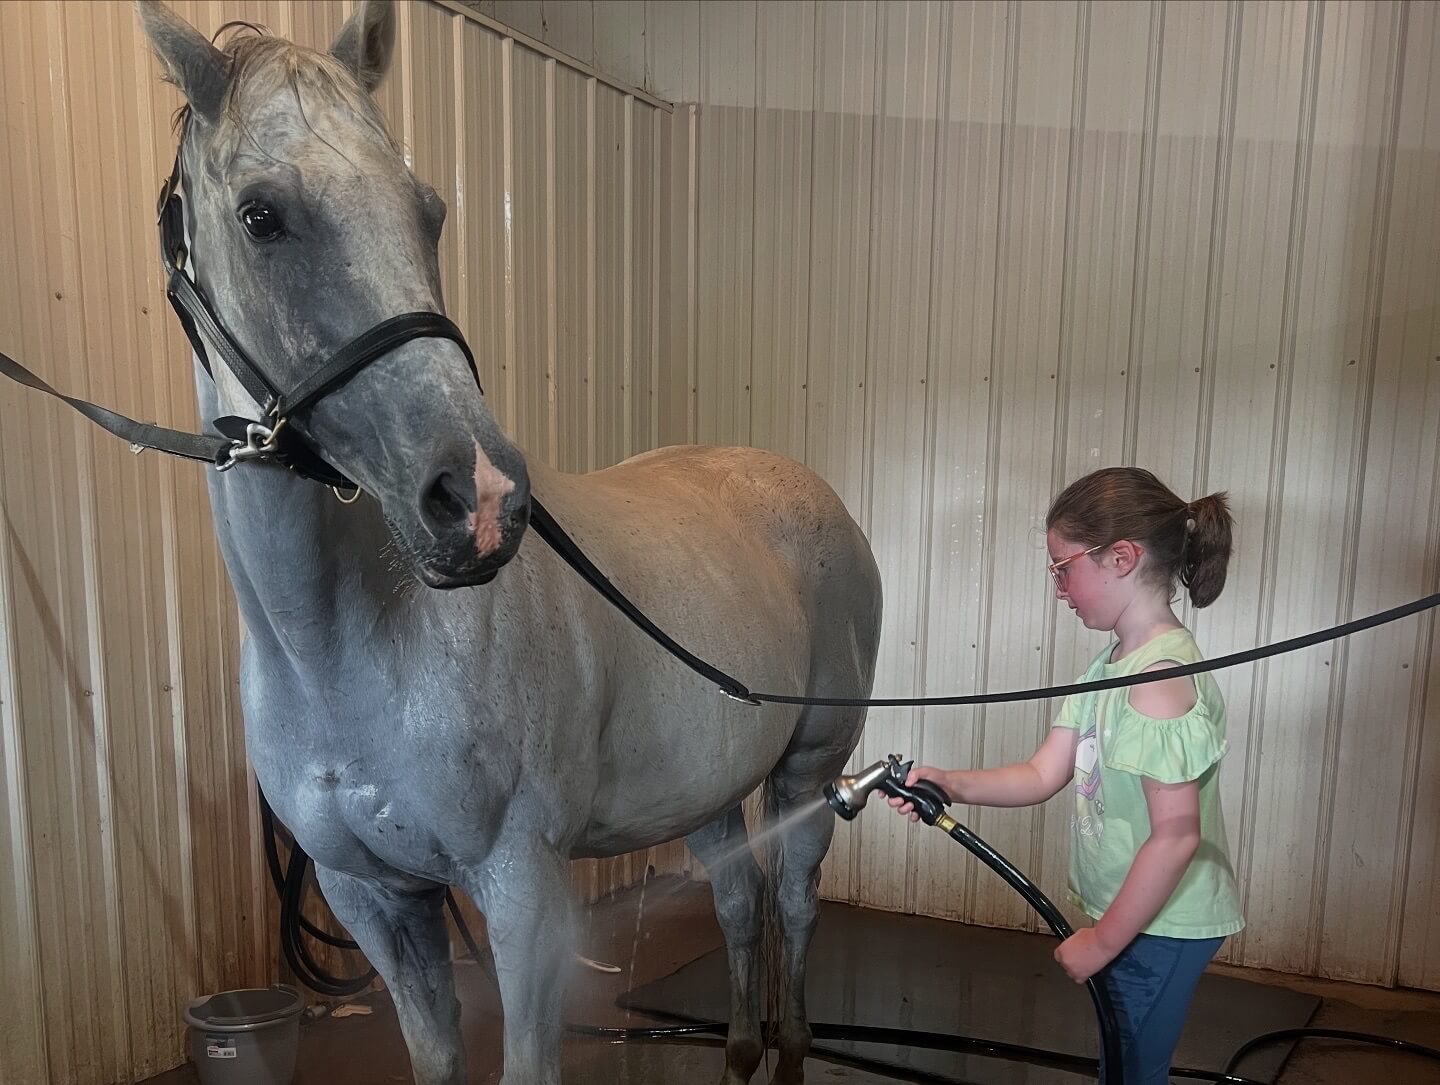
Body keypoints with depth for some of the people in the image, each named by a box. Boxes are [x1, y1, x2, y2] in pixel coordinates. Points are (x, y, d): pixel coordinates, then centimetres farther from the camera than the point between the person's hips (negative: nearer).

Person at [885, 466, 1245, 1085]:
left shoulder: (1160, 678, -26)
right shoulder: (1112, 665, 4)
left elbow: (1176, 834, -28)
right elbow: (1043, 775, 2)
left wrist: (1102, 943, -20)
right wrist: (950, 784, -13)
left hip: (1161, 928, -8)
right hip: (1131, 917, 8)